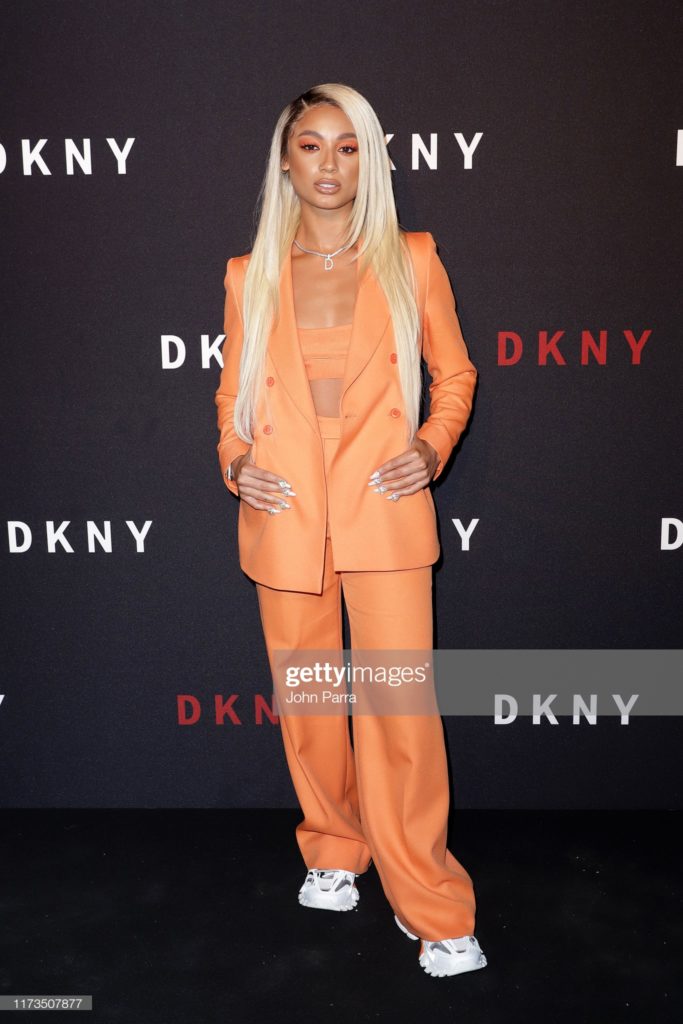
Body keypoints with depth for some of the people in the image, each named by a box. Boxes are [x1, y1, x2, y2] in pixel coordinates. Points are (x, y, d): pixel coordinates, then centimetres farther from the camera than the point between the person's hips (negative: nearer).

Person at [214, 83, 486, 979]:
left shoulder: (412, 260, 5)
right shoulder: (249, 275, 9)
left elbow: (455, 373, 11)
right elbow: (232, 389, 16)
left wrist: (433, 445, -6)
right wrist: (233, 459, -2)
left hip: (386, 514, -2)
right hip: (283, 518, 2)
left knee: (402, 708, -3)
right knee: (307, 704, 13)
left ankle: (431, 908, 15)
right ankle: (333, 853, 37)